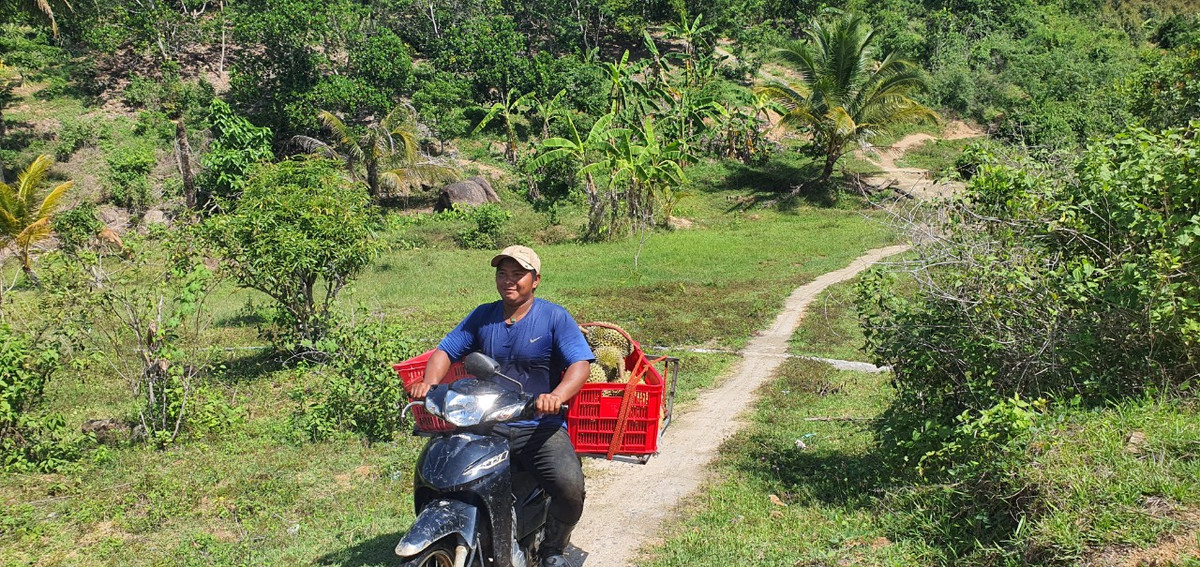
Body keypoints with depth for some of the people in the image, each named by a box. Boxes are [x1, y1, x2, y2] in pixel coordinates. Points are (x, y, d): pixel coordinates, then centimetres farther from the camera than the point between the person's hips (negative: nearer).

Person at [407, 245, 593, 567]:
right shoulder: (482, 317, 12)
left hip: (540, 427, -3)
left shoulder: (555, 317, 0)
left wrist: (556, 397, -30)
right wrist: (429, 383, -11)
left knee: (570, 486, -28)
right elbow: (446, 350, 11)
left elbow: (580, 364, -10)